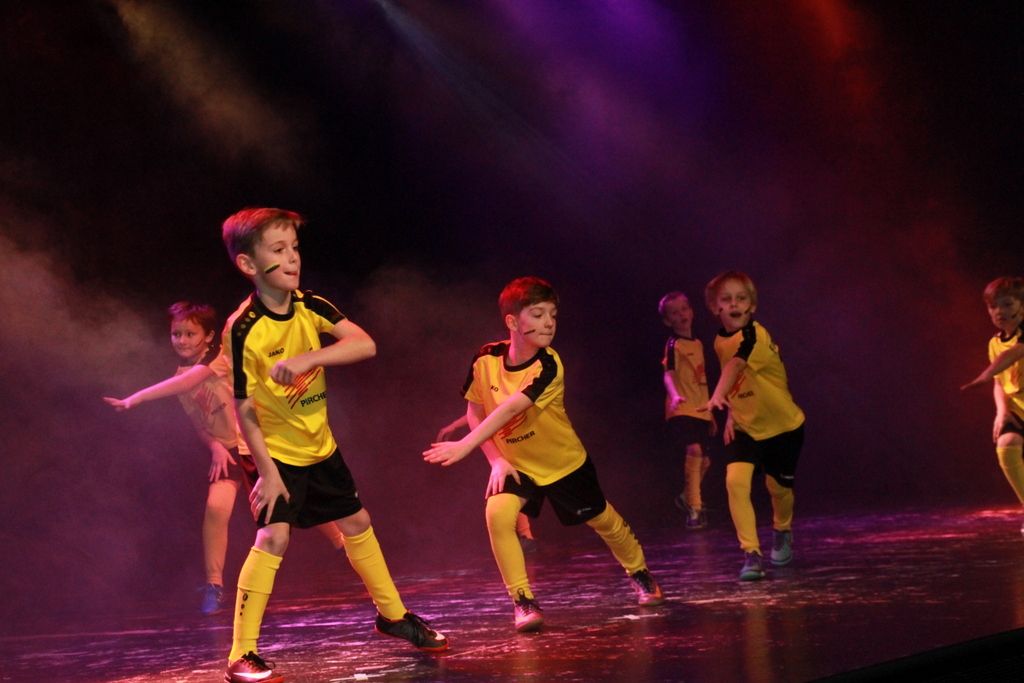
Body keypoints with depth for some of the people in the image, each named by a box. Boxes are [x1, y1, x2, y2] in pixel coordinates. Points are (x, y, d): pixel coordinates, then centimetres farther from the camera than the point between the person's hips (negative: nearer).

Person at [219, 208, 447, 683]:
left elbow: (365, 345, -21)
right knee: (273, 536, -21)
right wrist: (267, 472, -22)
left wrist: (309, 358, -36)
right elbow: (244, 411, -20)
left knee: (357, 523, 17)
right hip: (277, 453, -6)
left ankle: (392, 614, 37)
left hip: (320, 447, 6)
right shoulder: (243, 330, -23)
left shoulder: (311, 307, -8)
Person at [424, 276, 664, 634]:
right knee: (498, 513, -26)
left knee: (603, 521, 15)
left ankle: (640, 573, 46)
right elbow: (474, 413, -5)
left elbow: (511, 408, -41)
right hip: (515, 464, 2)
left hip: (565, 462, -1)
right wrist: (496, 460, -17)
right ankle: (523, 601, -15)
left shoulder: (548, 365, -29)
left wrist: (467, 444, -50)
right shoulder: (486, 359, -17)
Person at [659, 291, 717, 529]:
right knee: (694, 450, -28)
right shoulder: (674, 345, -7)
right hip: (681, 411, -8)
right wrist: (674, 395, -43)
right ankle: (694, 509, -25)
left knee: (703, 460, 13)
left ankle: (687, 497, 41)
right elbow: (668, 374, -23)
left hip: (700, 411, 8)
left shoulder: (698, 344, 16)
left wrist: (710, 413, 27)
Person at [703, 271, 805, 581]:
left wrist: (718, 396, -62)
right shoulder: (720, 341, -3)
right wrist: (731, 412, 3)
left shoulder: (755, 335, -26)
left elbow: (735, 366, -47)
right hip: (745, 427, 4)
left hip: (783, 426, -4)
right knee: (735, 480, -19)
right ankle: (751, 553, -17)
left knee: (778, 487, 12)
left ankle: (782, 534, 46)